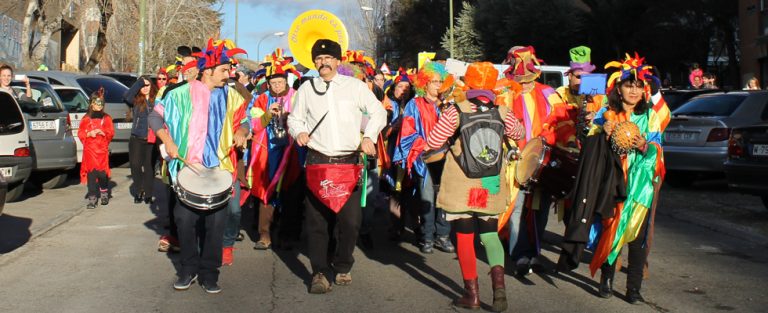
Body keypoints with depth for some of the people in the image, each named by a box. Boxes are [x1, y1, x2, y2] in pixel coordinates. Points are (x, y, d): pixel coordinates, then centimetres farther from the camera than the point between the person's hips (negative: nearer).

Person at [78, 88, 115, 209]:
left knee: (102, 172, -7)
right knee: (91, 173, -5)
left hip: (102, 149, 0)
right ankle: (92, 198, 0)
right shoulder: (86, 119, 8)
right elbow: (80, 133, 6)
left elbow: (111, 133, 6)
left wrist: (102, 132, -11)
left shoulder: (106, 118, 10)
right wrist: (89, 134, -11)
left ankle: (104, 193, 18)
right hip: (89, 150, 0)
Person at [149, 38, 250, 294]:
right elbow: (155, 117, 3)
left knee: (216, 221, 1)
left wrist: (242, 132, -3)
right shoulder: (182, 94, -1)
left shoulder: (231, 97, 8)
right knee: (185, 218, 0)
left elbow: (242, 121, 19)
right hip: (189, 167, -2)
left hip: (220, 168, 2)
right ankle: (189, 268, 18)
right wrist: (168, 141, -9)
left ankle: (209, 272, 14)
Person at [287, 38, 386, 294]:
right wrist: (299, 132, -4)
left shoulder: (355, 86, 5)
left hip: (349, 162, -1)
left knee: (350, 220, -2)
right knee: (316, 220, 2)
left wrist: (369, 136, -6)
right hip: (318, 162, 1)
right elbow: (295, 118, 17)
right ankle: (319, 272, 12)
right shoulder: (306, 89, 10)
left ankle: (343, 267, 19)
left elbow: (378, 112, 8)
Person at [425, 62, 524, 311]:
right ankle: (498, 283, -5)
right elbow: (519, 134, 15)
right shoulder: (502, 113, -4)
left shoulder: (455, 112, -13)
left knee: (464, 237, 8)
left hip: (460, 187, -2)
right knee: (490, 233, 15)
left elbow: (432, 143, -6)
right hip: (491, 187, 3)